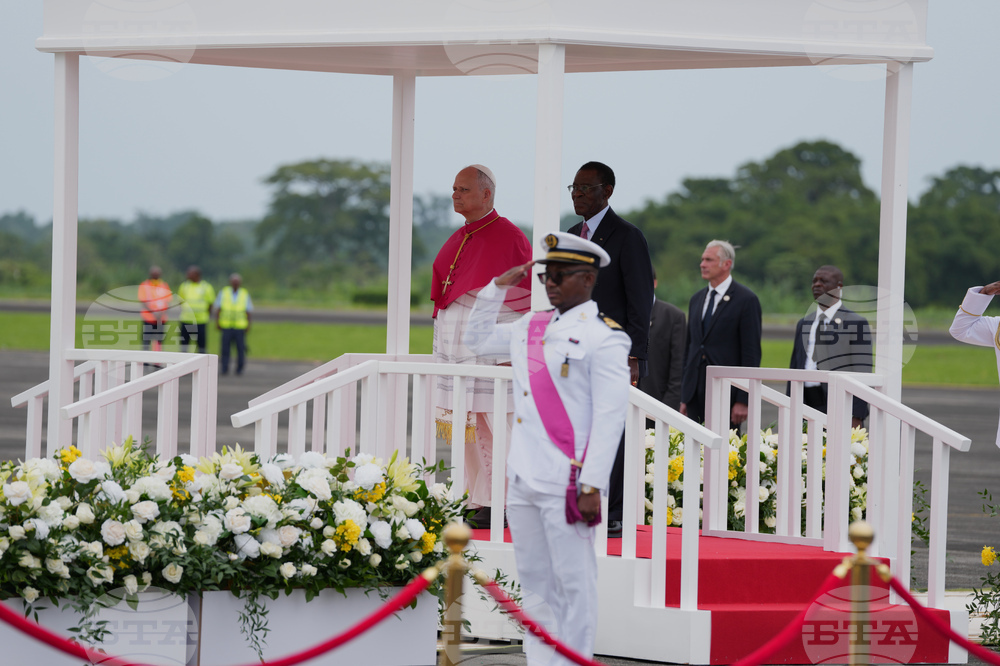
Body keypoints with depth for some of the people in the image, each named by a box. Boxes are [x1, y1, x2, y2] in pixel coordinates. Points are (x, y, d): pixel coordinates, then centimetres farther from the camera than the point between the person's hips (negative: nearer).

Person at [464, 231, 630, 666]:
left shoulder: (604, 338, -7)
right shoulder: (531, 329, 14)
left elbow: (610, 419, -12)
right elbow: (478, 340, 31)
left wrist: (591, 487, -17)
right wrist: (499, 286, 19)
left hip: (566, 485, -7)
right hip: (522, 482, 7)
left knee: (574, 587, -2)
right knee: (536, 588, 11)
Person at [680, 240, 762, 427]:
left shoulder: (746, 300, -4)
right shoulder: (697, 300, 17)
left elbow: (752, 353, -7)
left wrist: (743, 400, -13)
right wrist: (684, 398, 14)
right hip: (696, 397, 6)